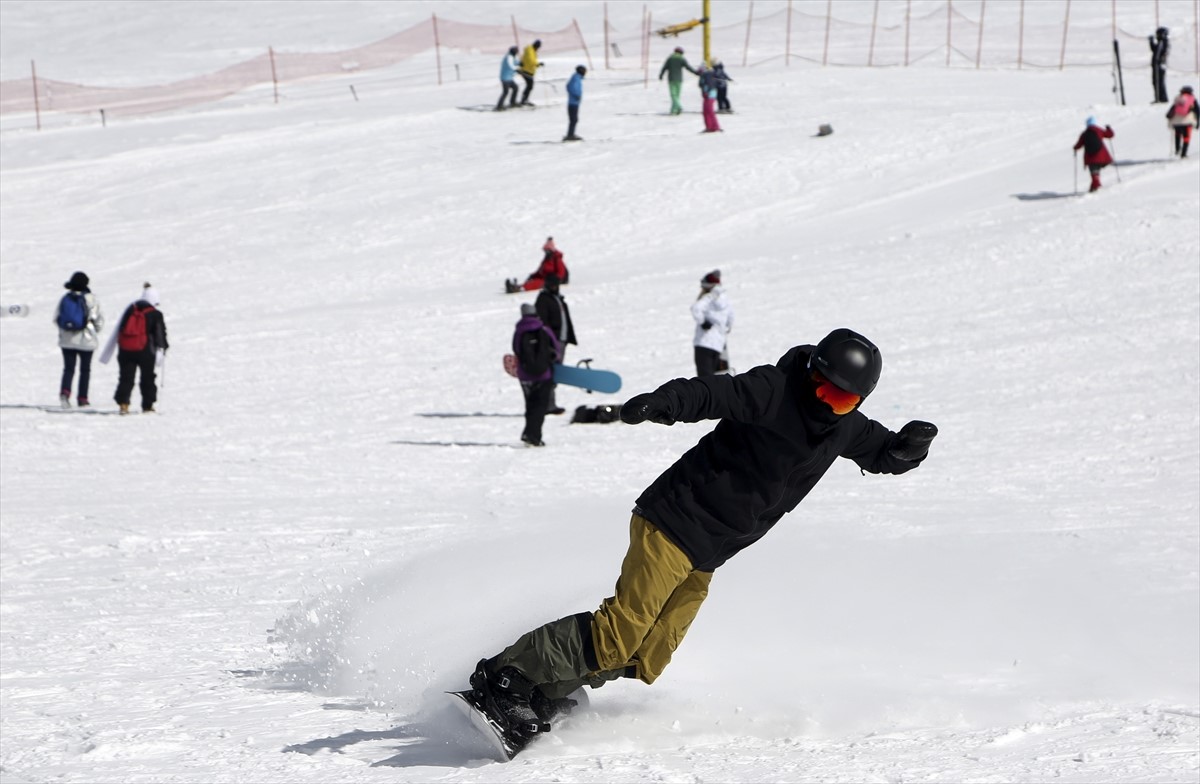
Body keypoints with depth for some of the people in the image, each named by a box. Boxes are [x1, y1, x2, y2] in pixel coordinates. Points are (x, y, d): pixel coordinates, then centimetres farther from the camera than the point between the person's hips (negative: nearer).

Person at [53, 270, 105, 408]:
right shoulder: (90, 299, -9)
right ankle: (82, 398, 12)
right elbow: (98, 319, -4)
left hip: (67, 339, 2)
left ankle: (65, 391, -18)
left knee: (68, 368, 6)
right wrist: (96, 330, 15)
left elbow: (56, 318, 3)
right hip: (86, 340, -2)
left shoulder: (65, 298, 0)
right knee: (85, 370, 11)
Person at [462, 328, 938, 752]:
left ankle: (539, 704, 8)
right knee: (621, 631, -18)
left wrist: (909, 446, -1)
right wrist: (658, 403, -47)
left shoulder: (845, 427, 8)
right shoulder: (773, 391, -14)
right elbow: (707, 395, -26)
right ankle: (505, 676, -8)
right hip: (674, 522, -8)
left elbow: (885, 455, 24)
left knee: (645, 661, 0)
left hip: (706, 559, 8)